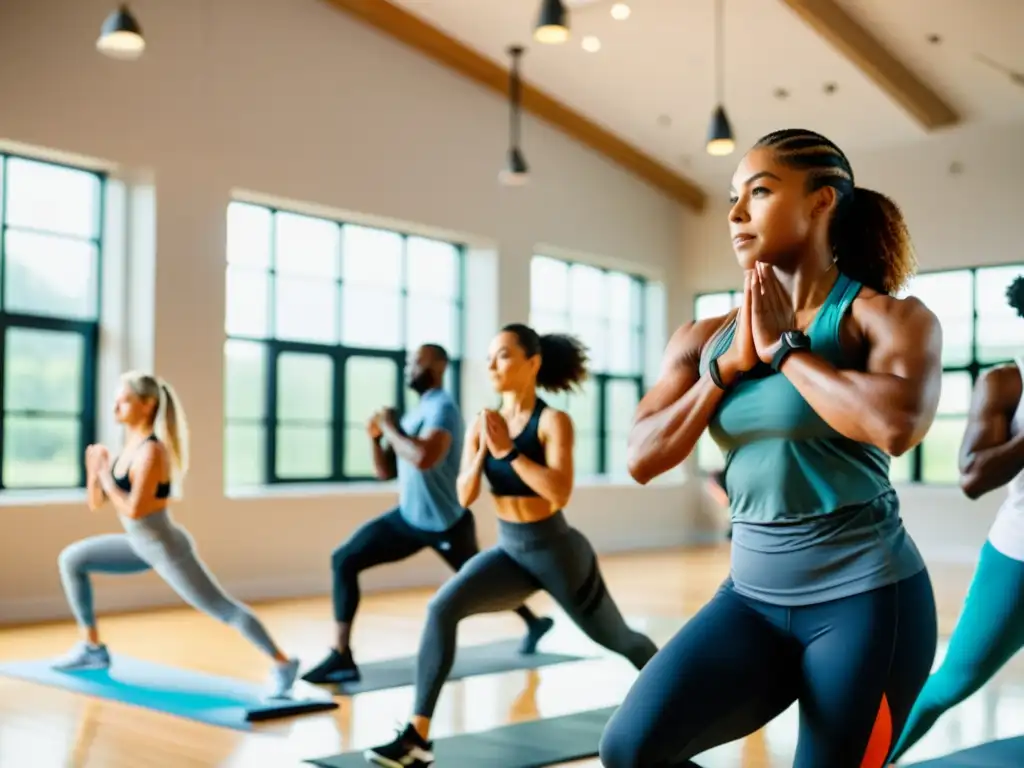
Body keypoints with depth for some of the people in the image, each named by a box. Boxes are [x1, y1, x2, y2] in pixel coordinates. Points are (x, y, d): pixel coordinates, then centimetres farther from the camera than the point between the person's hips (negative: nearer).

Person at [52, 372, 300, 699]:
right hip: (143, 546, 9)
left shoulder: (151, 452, -23)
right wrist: (94, 470, -11)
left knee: (224, 610, -8)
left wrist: (105, 474, -20)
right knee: (71, 559, 12)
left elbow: (134, 510, -31)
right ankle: (92, 648, 18)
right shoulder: (129, 447, 4)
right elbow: (97, 503, 7)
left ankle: (283, 664, 2)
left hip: (168, 549, -9)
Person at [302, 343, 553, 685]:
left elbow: (424, 458, -39)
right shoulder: (416, 413, 9)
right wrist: (376, 437, -5)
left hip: (447, 524, -8)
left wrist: (391, 428, -24)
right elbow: (386, 472, 12)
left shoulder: (442, 408, -19)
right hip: (409, 518, 8)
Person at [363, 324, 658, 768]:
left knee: (615, 638, 18)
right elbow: (466, 496, -5)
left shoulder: (553, 421, -17)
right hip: (509, 551, 4)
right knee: (442, 608, -21)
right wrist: (482, 449, -21)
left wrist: (509, 450, -29)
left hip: (557, 551, -4)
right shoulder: (482, 424, -2)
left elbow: (561, 493, -29)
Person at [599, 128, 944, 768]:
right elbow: (642, 460, -1)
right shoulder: (705, 340, 6)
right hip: (754, 595, 4)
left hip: (865, 595, -4)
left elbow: (899, 424, -27)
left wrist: (783, 348, -15)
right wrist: (730, 362, -9)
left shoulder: (885, 316, -7)